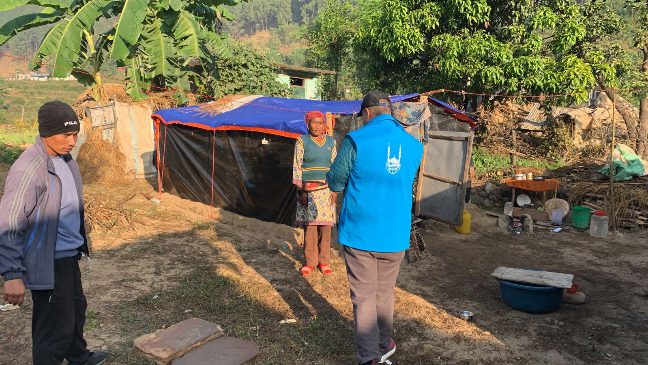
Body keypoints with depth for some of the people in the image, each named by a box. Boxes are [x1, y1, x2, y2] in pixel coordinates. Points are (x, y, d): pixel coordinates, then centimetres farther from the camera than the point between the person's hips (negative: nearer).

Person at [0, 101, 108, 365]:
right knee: (55, 325, 2)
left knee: (76, 308, 27)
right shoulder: (28, 170, -24)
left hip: (69, 255, 10)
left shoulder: (64, 158, 4)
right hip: (49, 263, -10)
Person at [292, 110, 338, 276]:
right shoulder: (302, 141, 0)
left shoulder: (331, 142, 9)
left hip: (326, 189, 2)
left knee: (325, 225, 3)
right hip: (308, 189, -2)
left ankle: (324, 261, 15)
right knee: (309, 225, -1)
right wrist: (300, 190, -8)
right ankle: (310, 261, 11)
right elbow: (296, 167, -2)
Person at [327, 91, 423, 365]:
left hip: (359, 233, -4)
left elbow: (336, 183, -5)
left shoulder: (356, 140, -13)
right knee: (385, 293, 20)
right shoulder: (414, 145, 2)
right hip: (395, 236, 4)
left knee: (364, 296, 8)